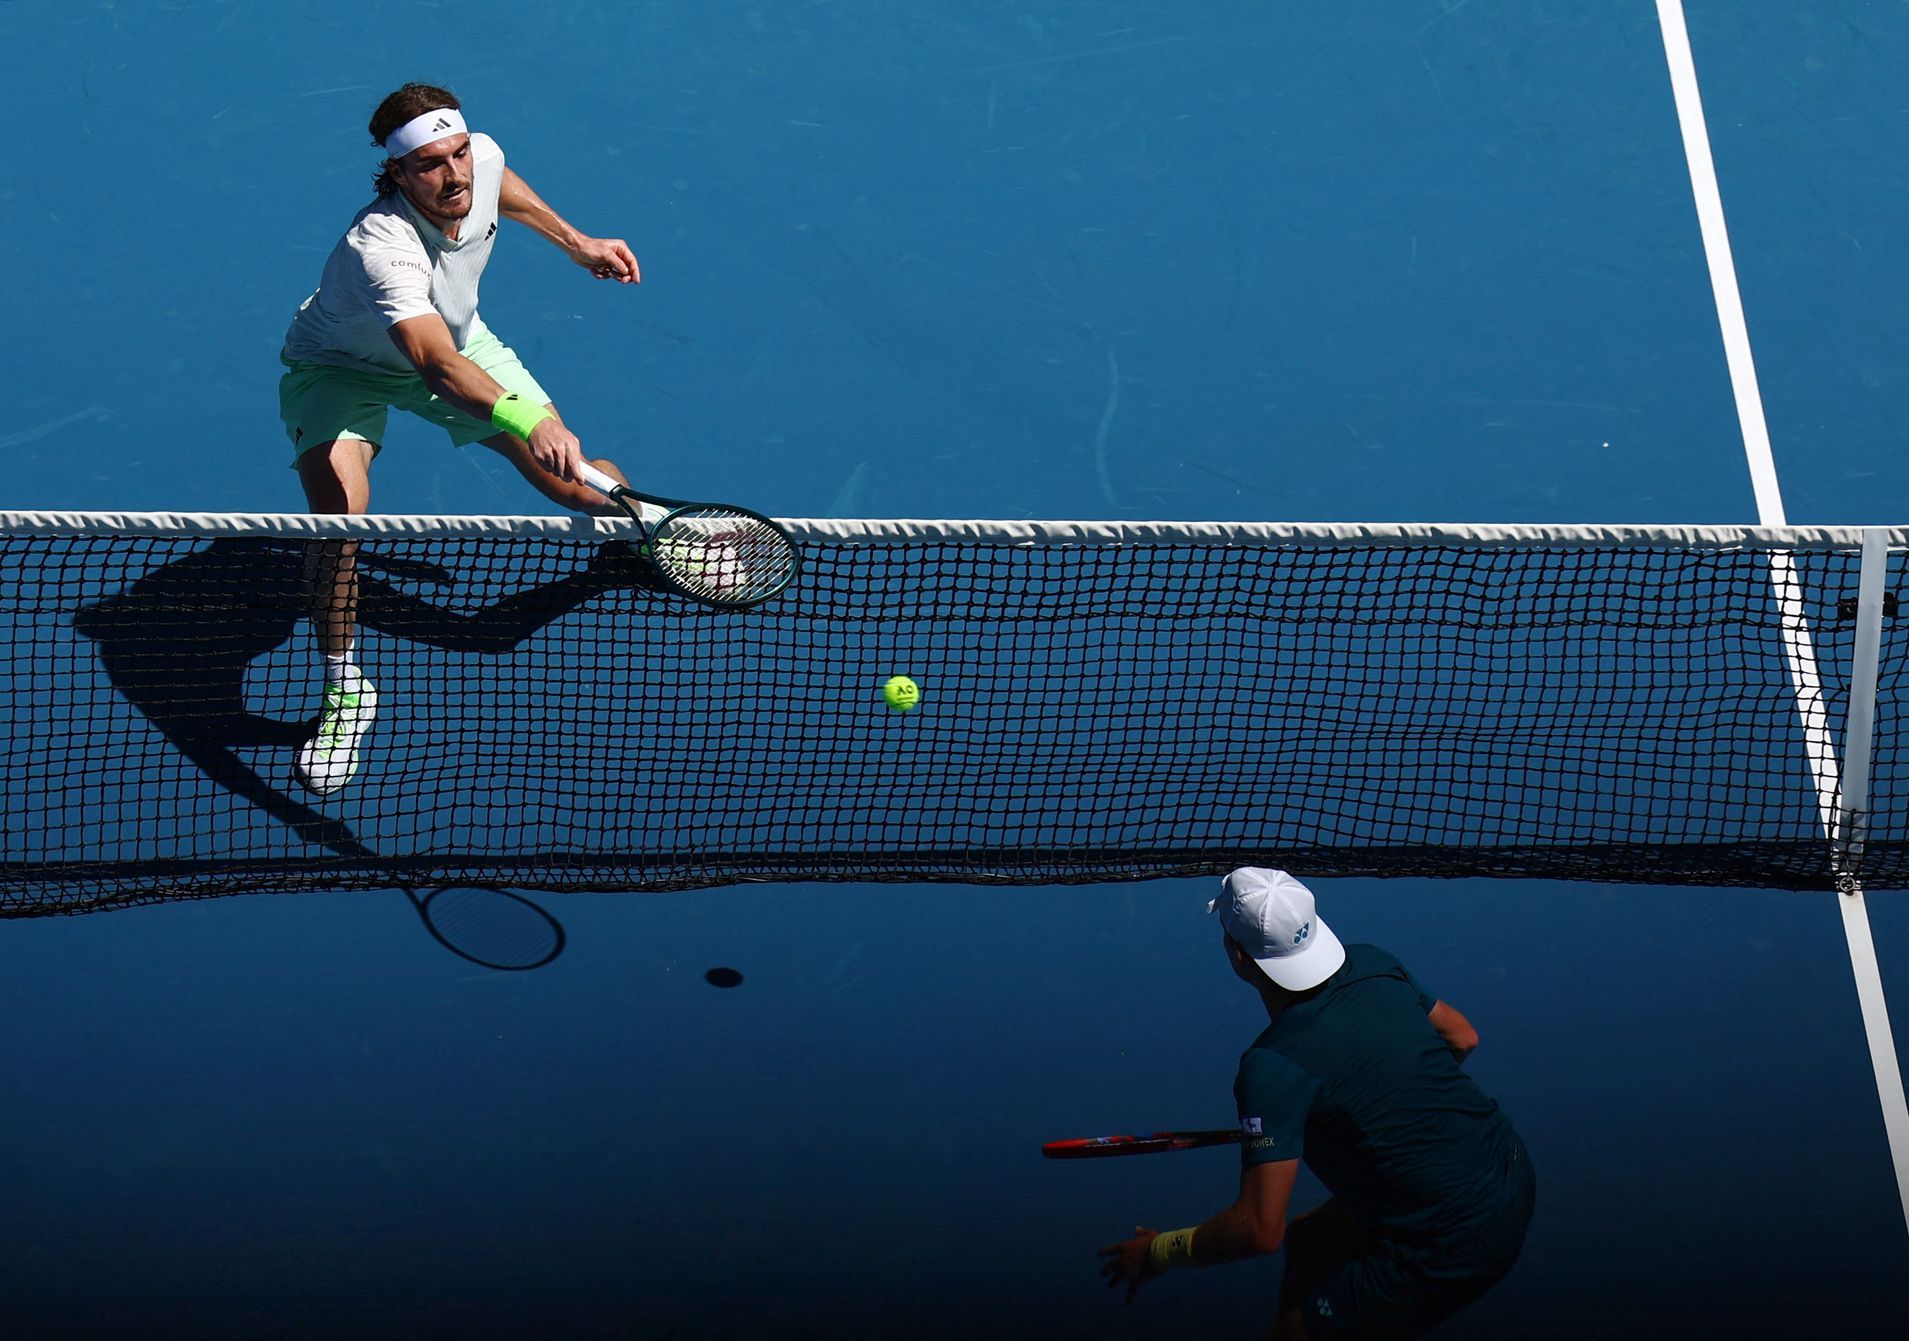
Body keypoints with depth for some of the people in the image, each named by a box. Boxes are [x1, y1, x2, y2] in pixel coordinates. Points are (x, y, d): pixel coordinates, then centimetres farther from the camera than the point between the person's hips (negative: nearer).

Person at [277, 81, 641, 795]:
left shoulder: (482, 157, -24)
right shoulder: (381, 247, -45)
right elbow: (438, 366, -58)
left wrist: (575, 242, 7)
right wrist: (529, 421, -73)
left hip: (457, 338, 6)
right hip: (342, 366, -5)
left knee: (569, 478, -3)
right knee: (337, 505, -30)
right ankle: (345, 690, -9)